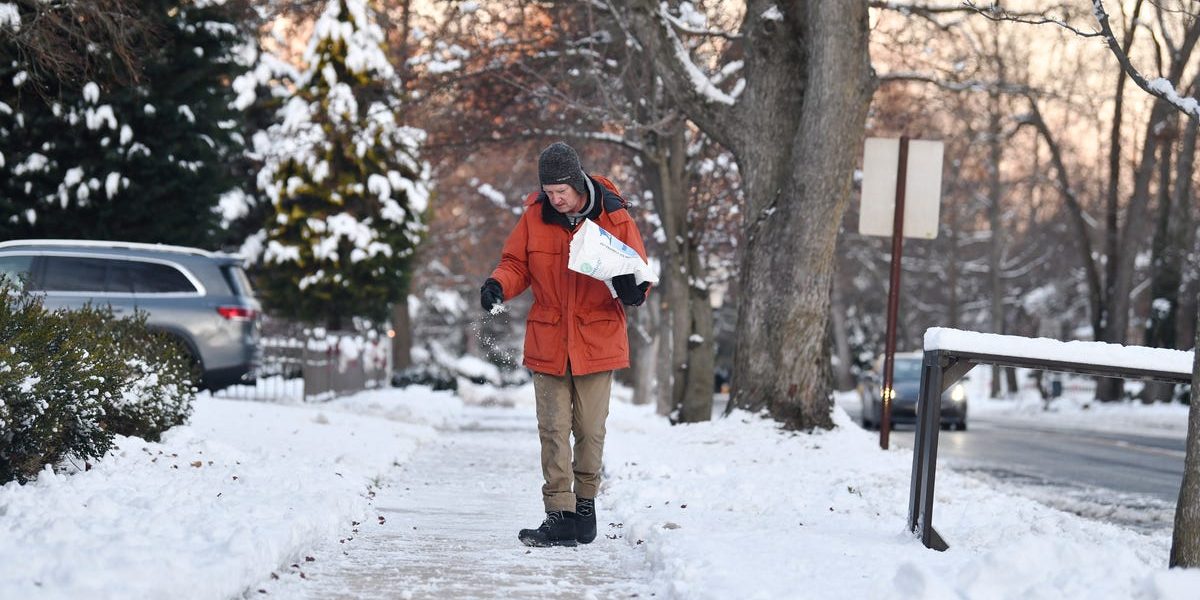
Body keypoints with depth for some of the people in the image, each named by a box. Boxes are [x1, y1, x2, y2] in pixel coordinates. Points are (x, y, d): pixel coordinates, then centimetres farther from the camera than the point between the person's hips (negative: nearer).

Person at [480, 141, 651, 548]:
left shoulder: (614, 218, -4)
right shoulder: (534, 217, 0)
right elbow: (516, 264, 9)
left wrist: (632, 289, -21)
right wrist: (499, 285, -13)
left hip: (596, 341, -1)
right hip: (547, 342, 1)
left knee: (590, 430, 5)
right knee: (554, 430, -2)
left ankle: (585, 504, 21)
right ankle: (560, 515, -2)